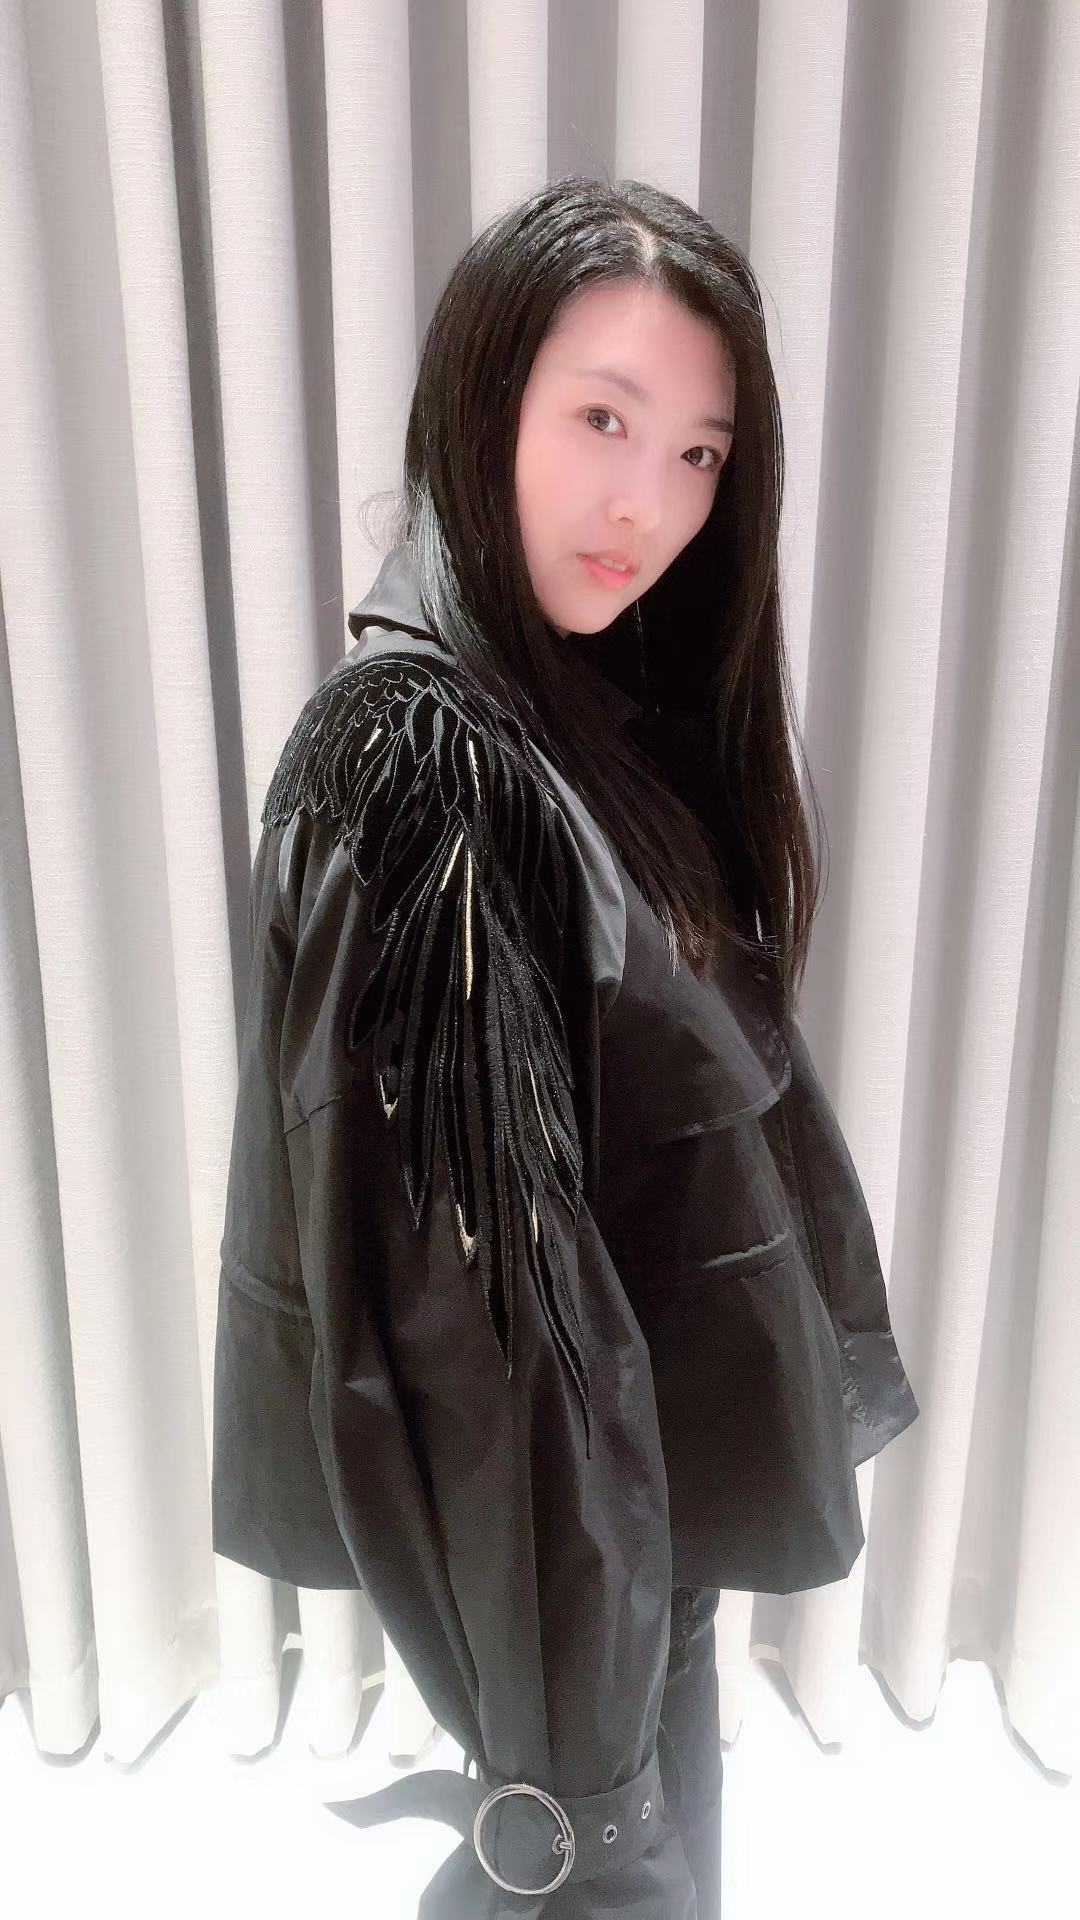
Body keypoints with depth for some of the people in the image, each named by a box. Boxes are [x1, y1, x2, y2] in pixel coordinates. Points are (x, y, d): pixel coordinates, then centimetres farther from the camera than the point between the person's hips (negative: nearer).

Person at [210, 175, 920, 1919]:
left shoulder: (610, 703, 1)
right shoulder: (419, 751, -26)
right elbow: (454, 1257, -25)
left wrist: (792, 1371, 15)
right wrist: (560, 1758, -17)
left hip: (668, 1427, 8)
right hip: (552, 1467, -8)